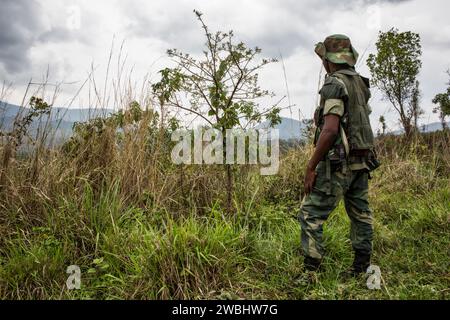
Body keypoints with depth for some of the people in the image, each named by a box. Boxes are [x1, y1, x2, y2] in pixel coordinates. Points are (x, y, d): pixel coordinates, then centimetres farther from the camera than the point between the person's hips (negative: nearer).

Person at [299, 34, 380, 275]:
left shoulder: (335, 84, -13)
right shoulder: (361, 84, 15)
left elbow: (330, 130, -22)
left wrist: (310, 167, -19)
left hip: (338, 162, -9)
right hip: (362, 161, 9)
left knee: (311, 215, -5)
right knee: (360, 214, 13)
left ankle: (311, 271, -3)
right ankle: (362, 269, 23)